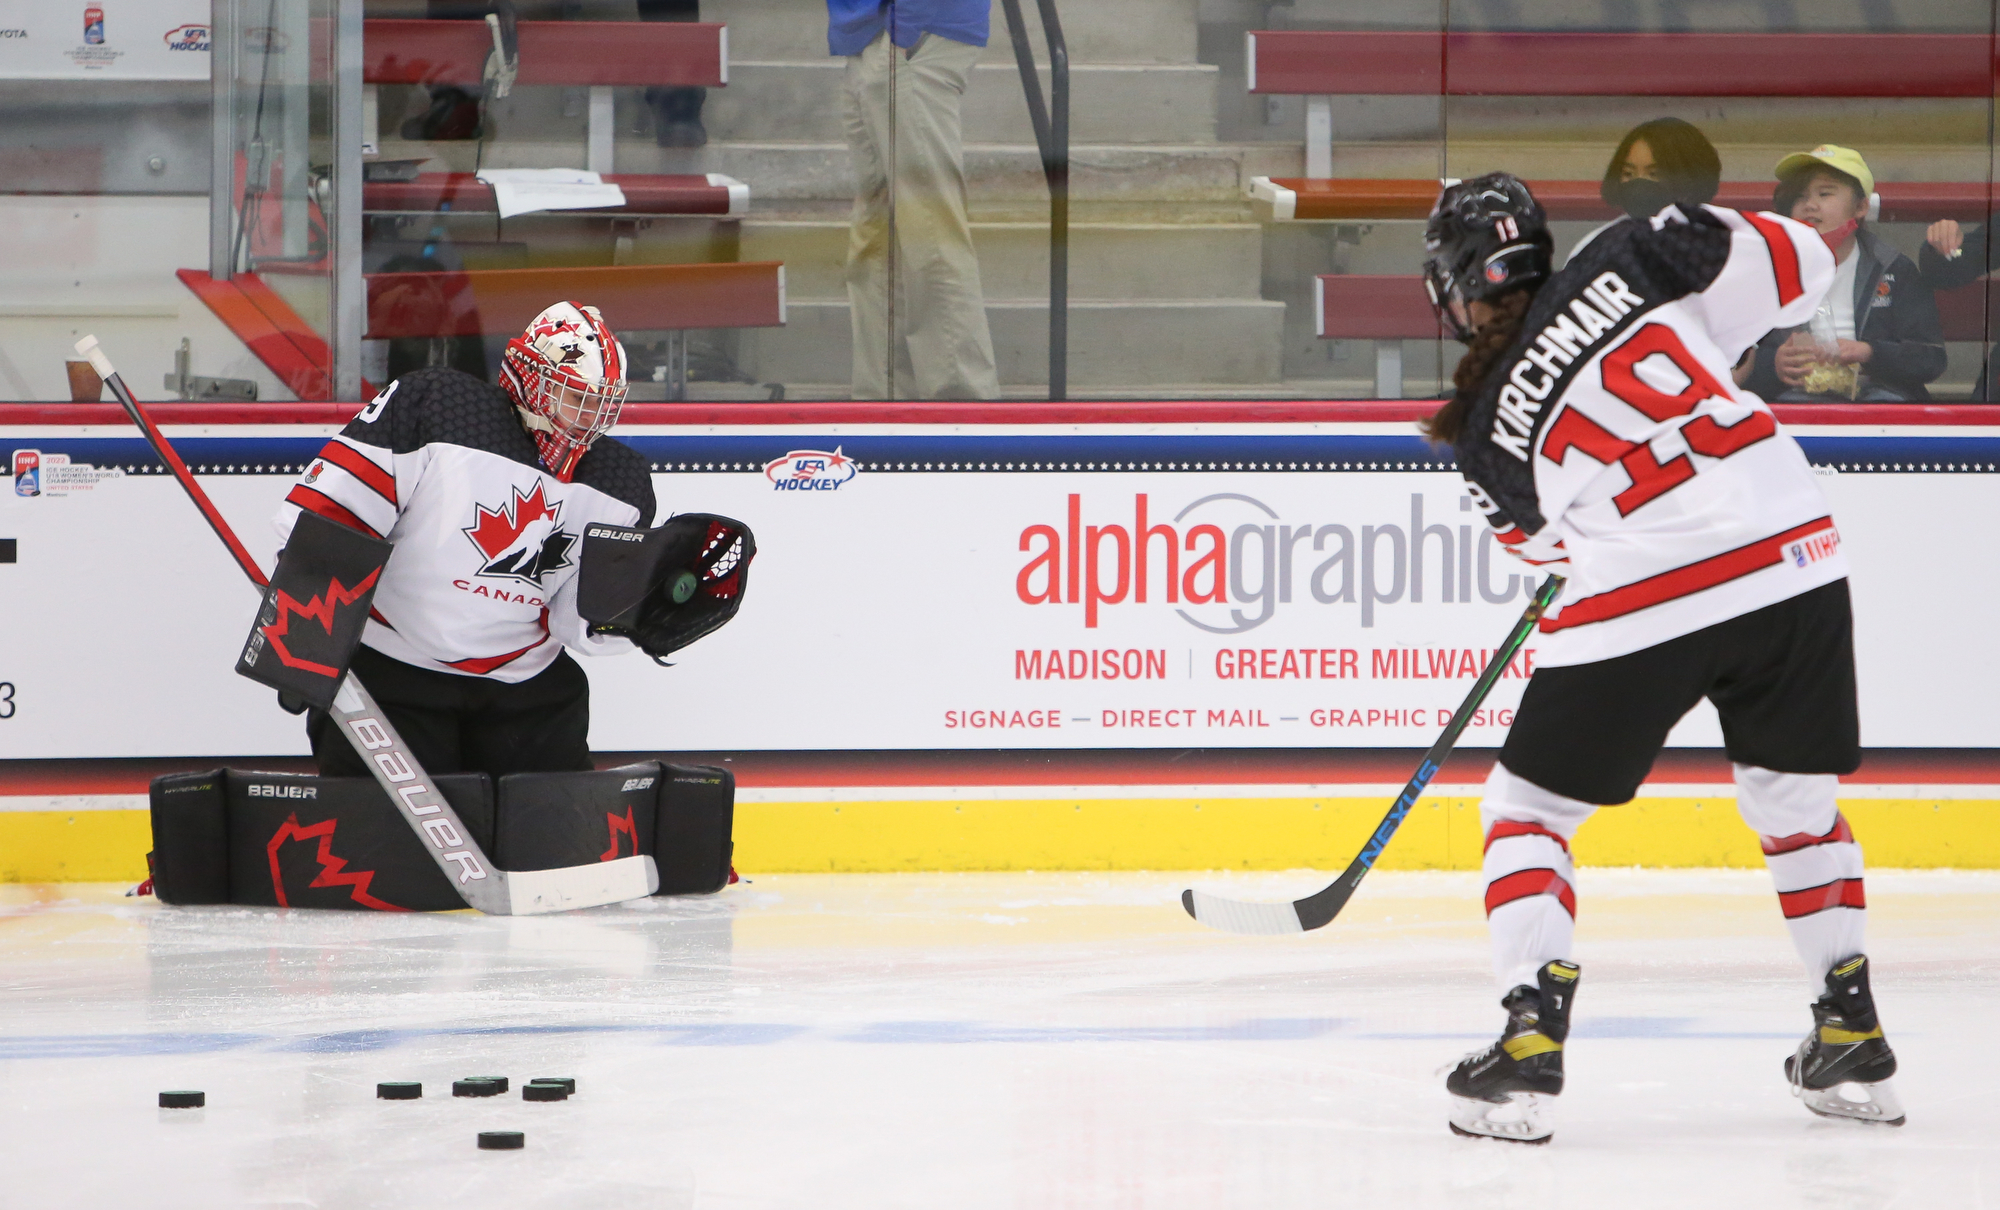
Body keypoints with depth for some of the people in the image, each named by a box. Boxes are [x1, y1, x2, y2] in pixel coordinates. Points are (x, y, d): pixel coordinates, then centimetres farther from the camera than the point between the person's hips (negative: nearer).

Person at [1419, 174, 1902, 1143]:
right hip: (1794, 555, 3)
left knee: (1527, 809, 13)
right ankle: (1852, 1036, 27)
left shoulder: (1491, 426, 4)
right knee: (1793, 793, 26)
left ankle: (1531, 1038, -5)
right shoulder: (1629, 264, 4)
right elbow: (1798, 264, 6)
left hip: (1645, 605, -3)